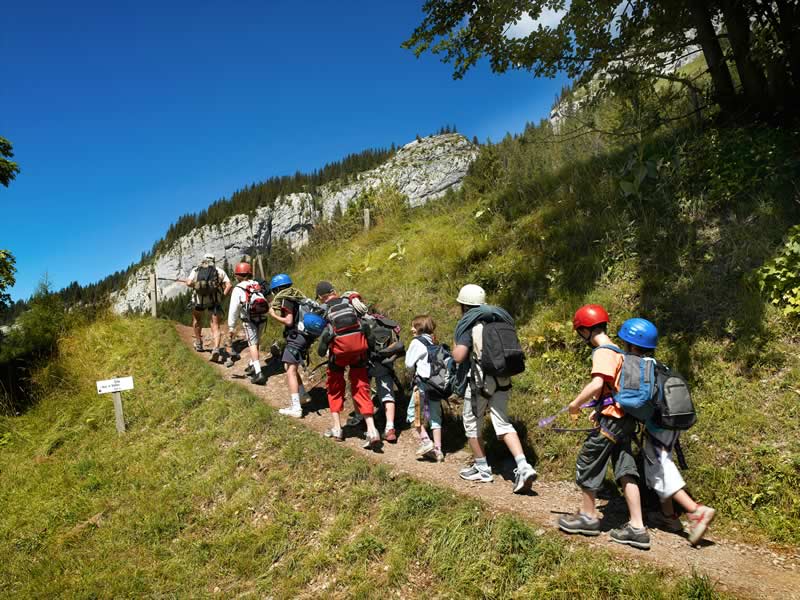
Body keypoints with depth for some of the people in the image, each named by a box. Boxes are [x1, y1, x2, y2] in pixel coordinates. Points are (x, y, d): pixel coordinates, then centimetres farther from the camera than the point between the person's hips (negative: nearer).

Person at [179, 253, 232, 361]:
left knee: (197, 319, 29)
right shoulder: (220, 271, 12)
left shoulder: (196, 270, 12)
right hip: (214, 300, -1)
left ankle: (198, 343, 38)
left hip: (199, 299, 1)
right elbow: (229, 285, -3)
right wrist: (222, 296, 7)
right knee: (215, 326, 3)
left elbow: (189, 283, -6)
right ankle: (216, 348, -18)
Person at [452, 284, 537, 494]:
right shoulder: (500, 319, 9)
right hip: (502, 380, 6)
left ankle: (482, 469, 23)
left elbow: (458, 356, -17)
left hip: (479, 381, -5)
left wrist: (455, 347, 2)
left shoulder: (469, 324, -10)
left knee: (472, 424, 13)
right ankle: (523, 467, -5)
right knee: (503, 424, 9)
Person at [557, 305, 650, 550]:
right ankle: (637, 528, 12)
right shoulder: (618, 352, 13)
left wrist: (575, 404, -19)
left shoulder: (603, 352, -15)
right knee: (625, 471, 10)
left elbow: (597, 383, -30)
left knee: (588, 463, 8)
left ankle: (588, 516, 23)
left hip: (610, 420, -9)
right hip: (624, 419, 9)